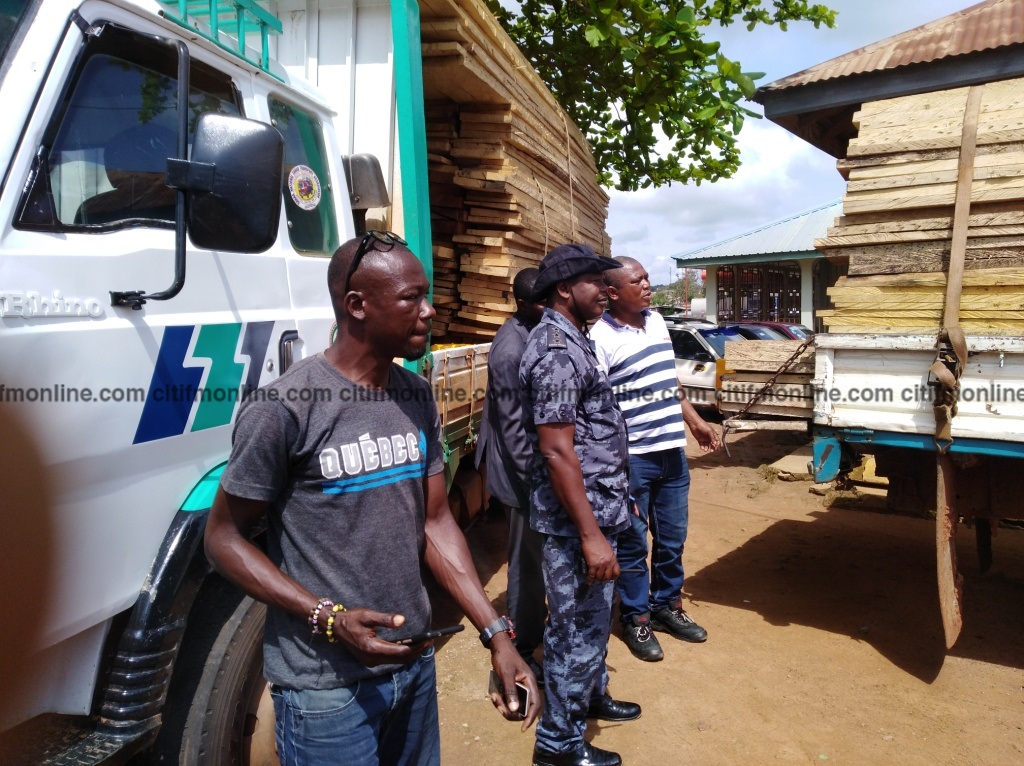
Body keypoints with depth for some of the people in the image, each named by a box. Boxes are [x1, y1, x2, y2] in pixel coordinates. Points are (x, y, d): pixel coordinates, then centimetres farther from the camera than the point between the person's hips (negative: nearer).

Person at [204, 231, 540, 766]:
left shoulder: (417, 398, 1)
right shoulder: (284, 408, -18)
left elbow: (435, 523, 4)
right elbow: (224, 538, -10)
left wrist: (496, 635, -2)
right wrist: (328, 617, -20)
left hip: (414, 663, 6)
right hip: (326, 686, -6)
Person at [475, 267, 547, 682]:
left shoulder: (535, 333, 5)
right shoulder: (510, 349, -23)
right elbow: (513, 425, -23)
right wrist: (536, 480, -21)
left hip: (537, 461, 9)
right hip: (523, 471, -9)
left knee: (538, 555, 23)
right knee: (527, 561, 4)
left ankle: (536, 625, 43)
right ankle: (523, 649, 20)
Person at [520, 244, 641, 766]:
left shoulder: (571, 339, 11)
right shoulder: (557, 351, -21)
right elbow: (556, 451, -25)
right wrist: (591, 535, -24)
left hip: (594, 508, 10)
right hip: (576, 518, -10)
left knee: (592, 619, 25)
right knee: (577, 630, 5)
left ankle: (592, 696, 46)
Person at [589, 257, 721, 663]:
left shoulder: (657, 320, 9)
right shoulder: (601, 336, -15)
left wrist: (694, 421, 20)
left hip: (672, 451, 7)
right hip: (633, 458, -7)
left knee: (672, 538, 18)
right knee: (633, 544, 8)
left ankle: (668, 605, 37)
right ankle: (636, 619, 26)